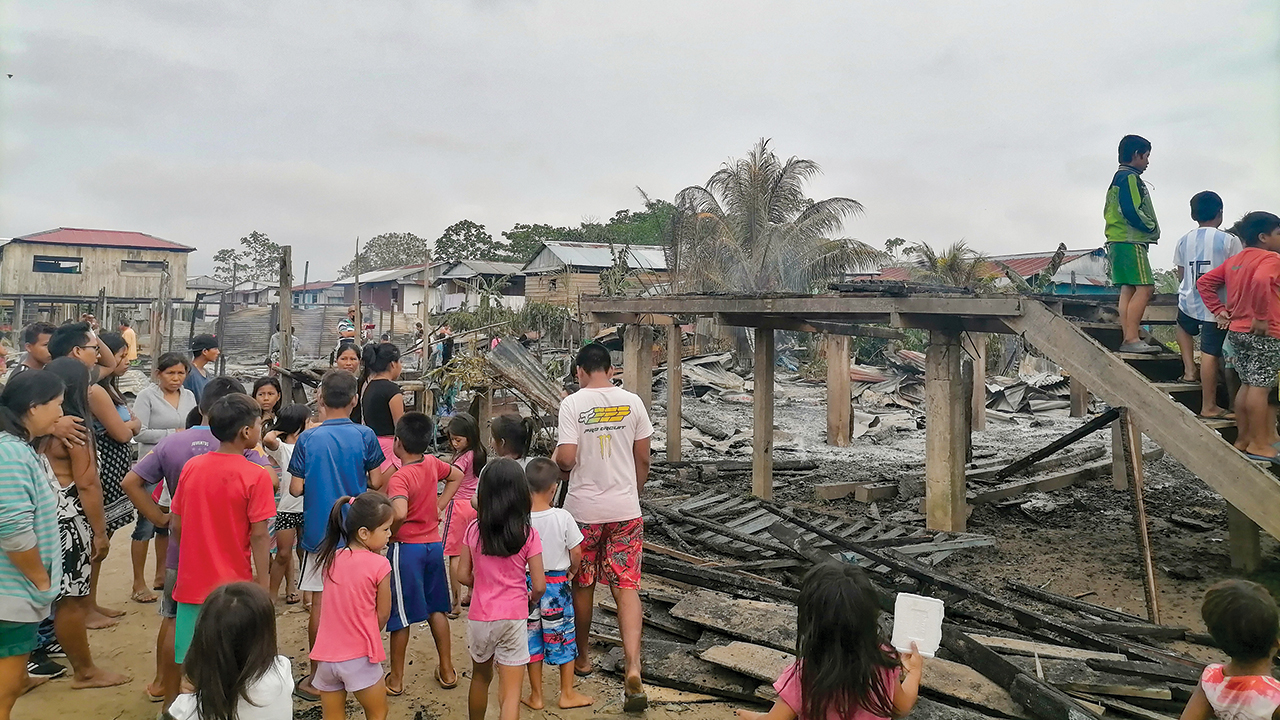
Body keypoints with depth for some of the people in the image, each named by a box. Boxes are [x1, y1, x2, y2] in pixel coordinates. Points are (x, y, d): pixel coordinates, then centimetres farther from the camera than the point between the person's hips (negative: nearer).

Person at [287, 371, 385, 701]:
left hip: (318, 532, -1)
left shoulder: (308, 439, -9)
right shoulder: (365, 436, -8)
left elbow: (296, 488, -6)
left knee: (320, 603, 7)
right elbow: (375, 482, -3)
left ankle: (316, 678, 14)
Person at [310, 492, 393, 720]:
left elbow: (334, 605, 8)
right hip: (359, 658, -5)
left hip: (326, 655, 5)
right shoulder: (379, 565, -14)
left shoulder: (331, 559, 1)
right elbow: (383, 614, -5)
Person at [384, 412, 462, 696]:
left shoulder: (399, 477, -22)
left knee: (400, 615, 7)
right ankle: (447, 670, 25)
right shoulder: (433, 463, -1)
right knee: (436, 608, 18)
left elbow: (399, 513, -38)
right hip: (434, 544, 6)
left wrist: (390, 533, -18)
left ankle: (395, 679, 20)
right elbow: (457, 476, 19)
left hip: (406, 547, -6)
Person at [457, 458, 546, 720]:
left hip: (480, 617, 3)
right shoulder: (528, 534, -12)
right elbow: (539, 586, -11)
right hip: (513, 619, -3)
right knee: (511, 693, 3)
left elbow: (463, 575, -1)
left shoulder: (474, 529, -7)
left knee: (480, 677, 26)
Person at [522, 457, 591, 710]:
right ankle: (567, 694, 24)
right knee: (563, 637, 14)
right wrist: (572, 572, 9)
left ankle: (536, 696, 24)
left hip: (527, 582, 1)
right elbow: (576, 552, -10)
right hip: (557, 583, -1)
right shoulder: (562, 517, -16)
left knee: (532, 639, 14)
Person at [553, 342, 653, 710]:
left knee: (583, 586, 15)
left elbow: (566, 459, -16)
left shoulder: (572, 404, -9)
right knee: (627, 587, 3)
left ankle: (582, 656, 32)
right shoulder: (632, 402, 0)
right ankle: (633, 667, -10)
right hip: (626, 510, 2)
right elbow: (643, 459, 5)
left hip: (583, 510, -1)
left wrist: (555, 458, 7)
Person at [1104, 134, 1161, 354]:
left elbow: (1108, 212, 23)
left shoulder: (1117, 179, 21)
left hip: (1119, 241, 11)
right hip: (1131, 242, -11)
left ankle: (1129, 338, 7)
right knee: (1144, 288, -14)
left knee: (1128, 289, 8)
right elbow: (1132, 211, -20)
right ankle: (1132, 338, -19)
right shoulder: (1129, 178, -10)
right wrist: (1152, 228, -5)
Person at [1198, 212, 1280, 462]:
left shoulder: (1233, 260, 12)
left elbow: (1204, 282, 14)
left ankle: (1242, 439, 18)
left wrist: (1218, 309, 9)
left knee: (1247, 385, 14)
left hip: (1238, 331, 8)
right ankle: (1259, 444, 0)